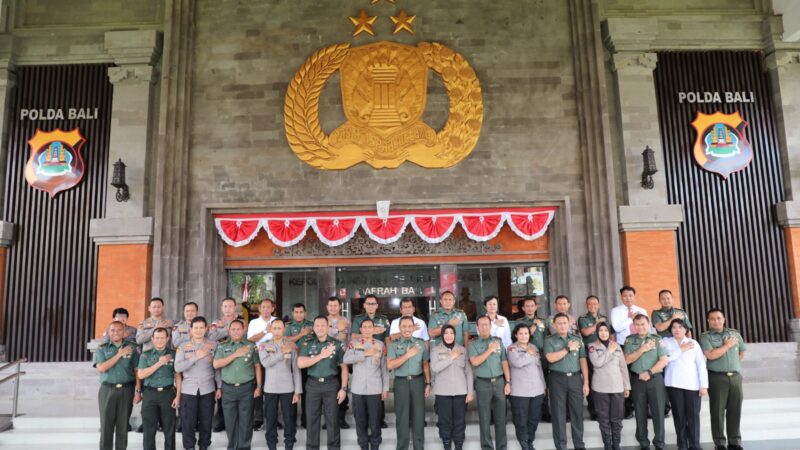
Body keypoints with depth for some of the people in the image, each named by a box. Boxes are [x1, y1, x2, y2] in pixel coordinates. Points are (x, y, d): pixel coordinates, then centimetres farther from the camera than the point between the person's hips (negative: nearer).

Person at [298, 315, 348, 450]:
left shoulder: (336, 344, 2)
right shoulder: (307, 343, 3)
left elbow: (343, 367, 3)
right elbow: (300, 363, -10)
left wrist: (344, 388, -4)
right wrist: (321, 355, -13)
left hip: (331, 384, -1)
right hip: (313, 384, 1)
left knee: (333, 419, 4)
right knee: (312, 419, 7)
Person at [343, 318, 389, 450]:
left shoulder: (380, 344, 5)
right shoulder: (354, 343, 4)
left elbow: (384, 368, 7)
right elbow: (346, 359, -13)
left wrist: (385, 388, 4)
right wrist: (365, 354, -19)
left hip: (375, 388, 0)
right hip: (358, 388, 0)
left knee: (375, 420, 2)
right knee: (360, 420, 8)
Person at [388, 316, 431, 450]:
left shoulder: (421, 343, 6)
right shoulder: (394, 344, -2)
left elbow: (426, 364, 9)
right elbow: (390, 365, -13)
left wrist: (428, 383, 5)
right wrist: (408, 354, -18)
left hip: (418, 381, 2)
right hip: (401, 382, -1)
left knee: (418, 415, 6)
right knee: (402, 415, 7)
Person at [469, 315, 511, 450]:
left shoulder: (498, 341, 7)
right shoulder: (473, 343, 0)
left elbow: (504, 362, 5)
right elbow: (475, 362, -14)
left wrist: (508, 382, 0)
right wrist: (490, 350, -13)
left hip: (499, 381, 2)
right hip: (483, 383, -2)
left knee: (500, 417, 7)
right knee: (485, 418, 5)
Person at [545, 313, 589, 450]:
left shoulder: (577, 340, 10)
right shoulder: (549, 341, 2)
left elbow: (583, 361, 7)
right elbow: (551, 358, -14)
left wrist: (586, 382, 2)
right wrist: (568, 349, -10)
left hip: (575, 378, 2)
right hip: (557, 379, -2)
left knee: (577, 413, 6)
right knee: (559, 414, 2)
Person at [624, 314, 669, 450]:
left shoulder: (657, 339, 1)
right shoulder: (630, 340, 4)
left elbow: (664, 360, -4)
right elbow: (627, 360, -3)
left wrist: (649, 372, -12)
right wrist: (642, 349, -14)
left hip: (655, 379, -1)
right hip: (637, 380, 1)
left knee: (658, 412, 1)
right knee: (640, 413, 7)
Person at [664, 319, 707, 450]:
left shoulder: (693, 343, 6)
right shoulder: (666, 341, 6)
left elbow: (701, 364, 3)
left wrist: (704, 385, -3)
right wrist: (681, 349, -8)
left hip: (692, 384, 0)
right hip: (674, 384, 0)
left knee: (693, 415, -1)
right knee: (679, 415, 3)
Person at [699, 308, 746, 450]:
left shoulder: (734, 333, 11)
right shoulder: (705, 337, -4)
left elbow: (742, 352, 21)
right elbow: (711, 355, -17)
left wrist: (732, 363, 9)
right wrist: (727, 345, -9)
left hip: (735, 376, 4)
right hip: (717, 377, -4)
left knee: (735, 410, 7)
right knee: (718, 411, 0)